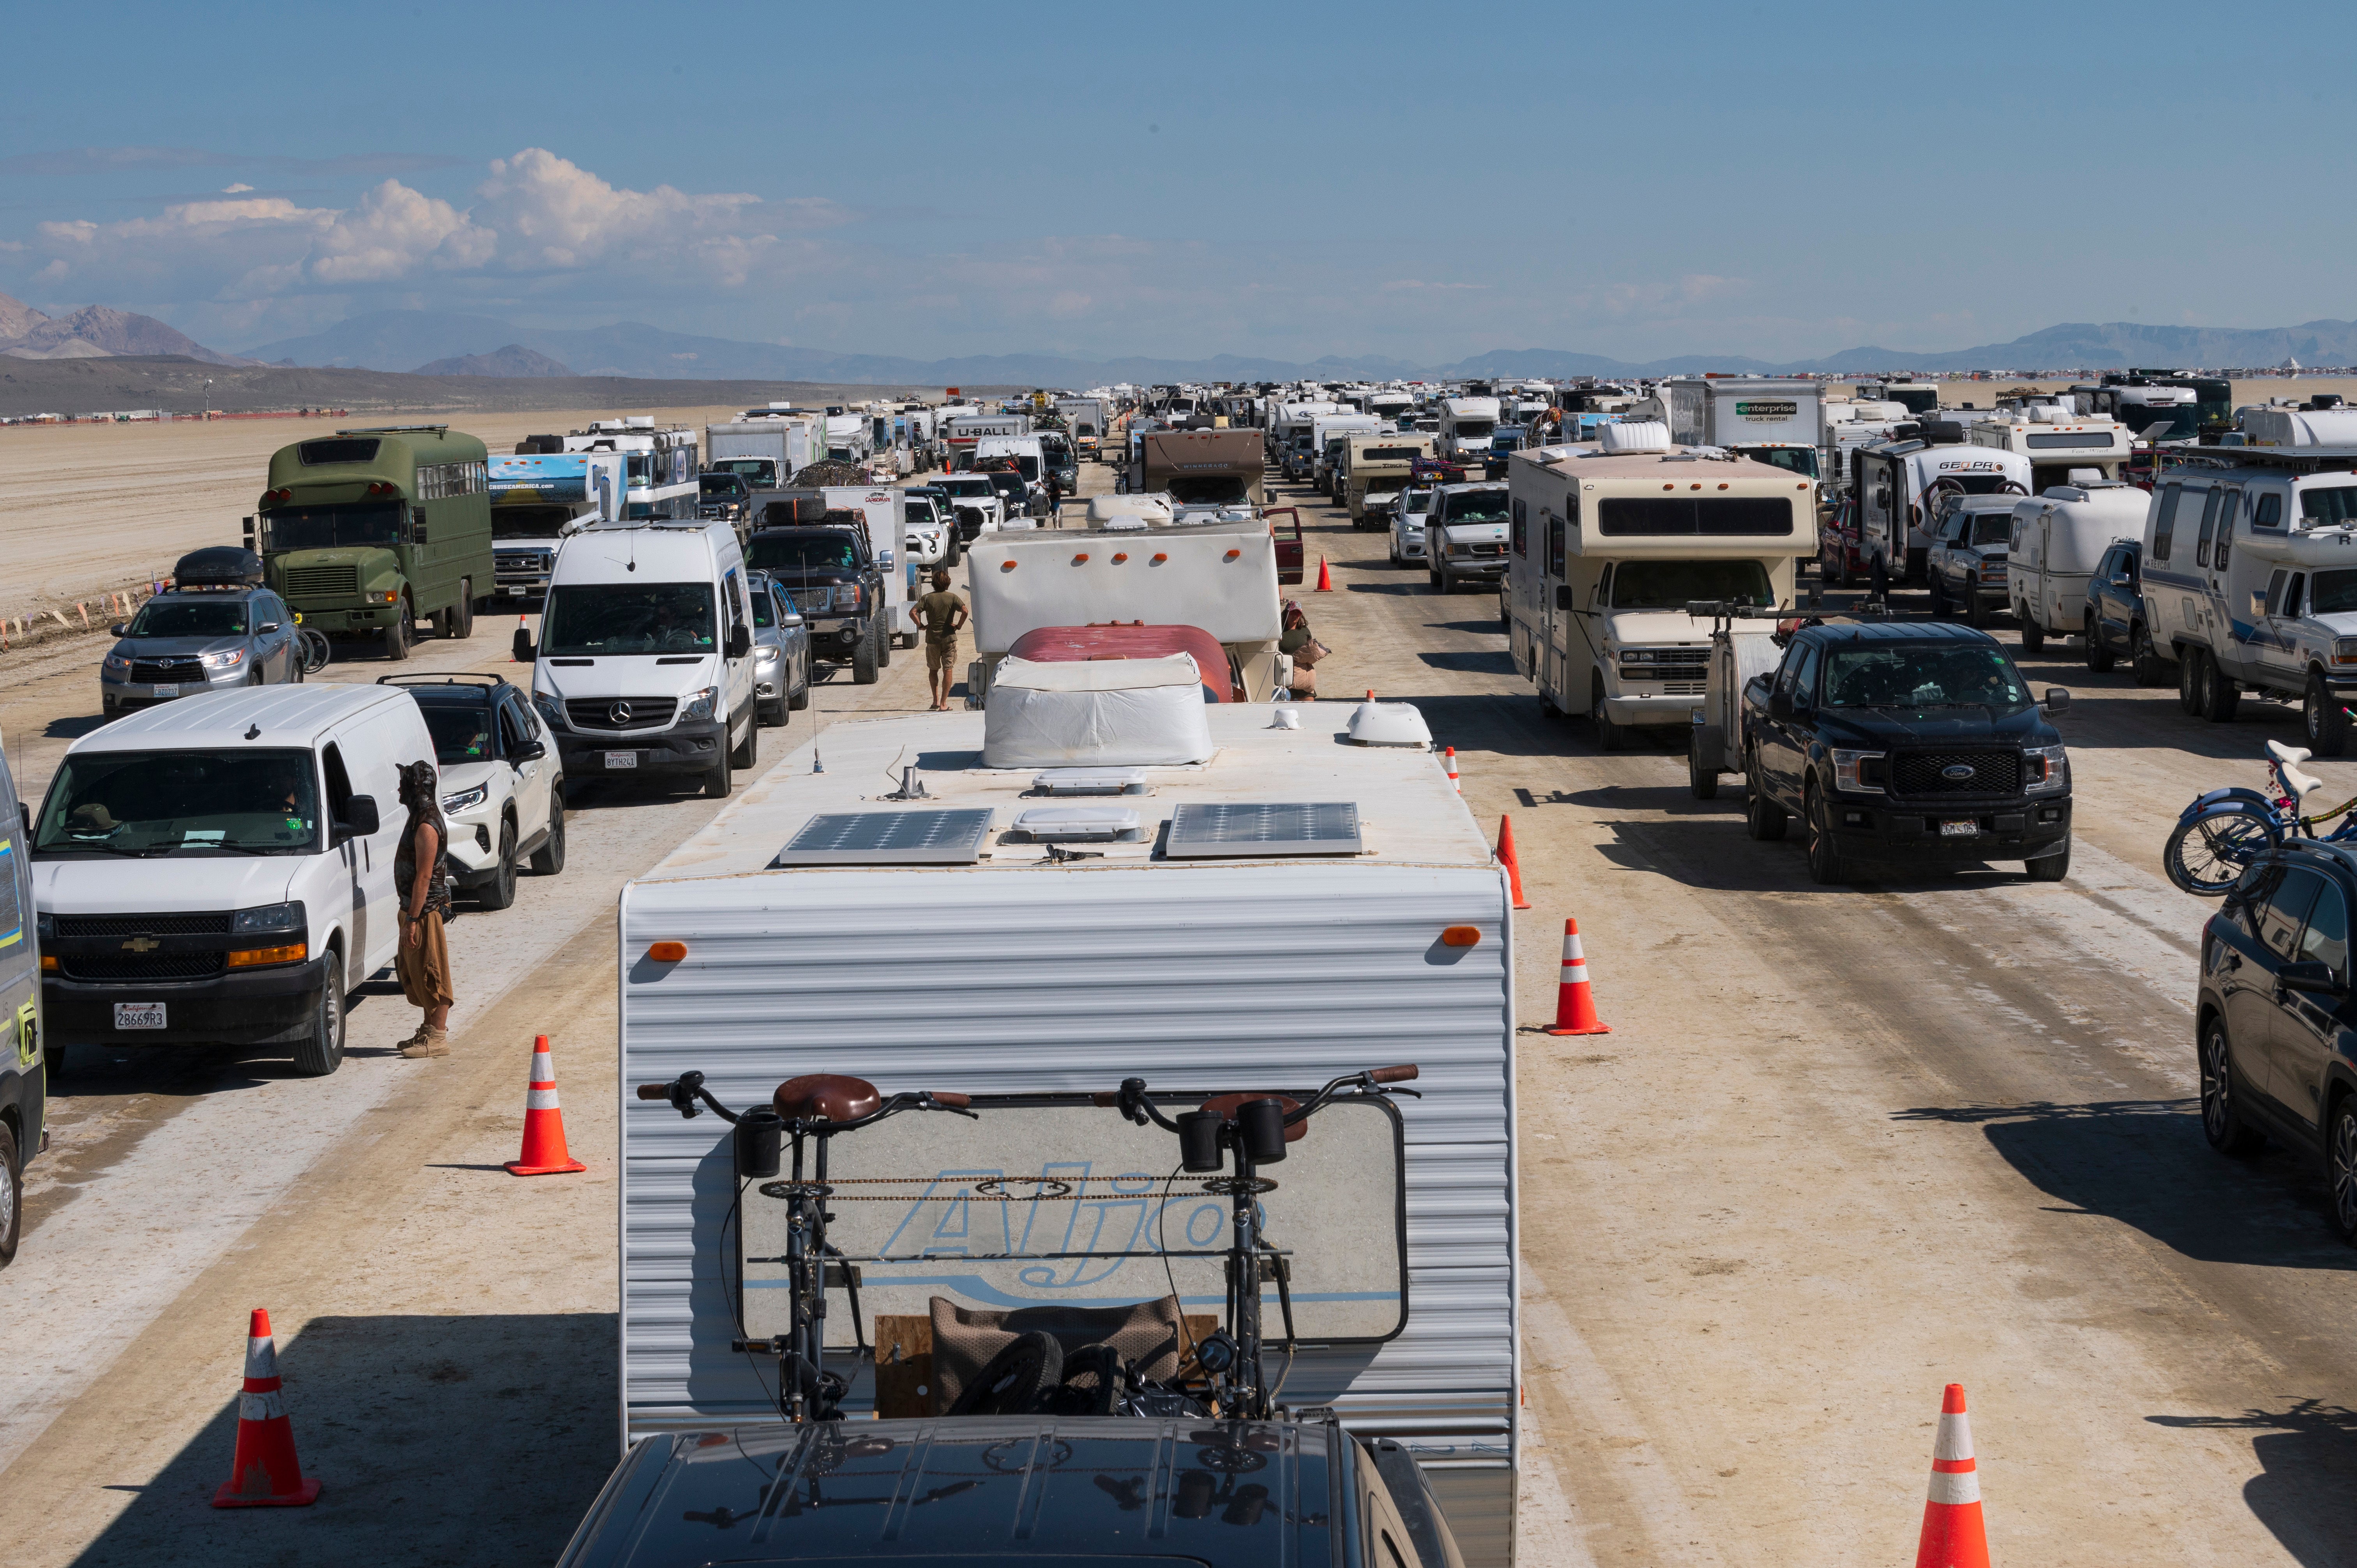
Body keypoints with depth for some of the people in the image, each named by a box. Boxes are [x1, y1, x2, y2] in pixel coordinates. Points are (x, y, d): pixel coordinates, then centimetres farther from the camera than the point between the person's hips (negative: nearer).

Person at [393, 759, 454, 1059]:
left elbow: (424, 876, -23)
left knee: (430, 974, -5)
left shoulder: (426, 826, -19)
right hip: (416, 908, 10)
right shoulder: (421, 819, 13)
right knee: (413, 973, 16)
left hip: (425, 910, -10)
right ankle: (429, 1031, 24)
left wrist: (413, 919, -23)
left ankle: (438, 1037, -1)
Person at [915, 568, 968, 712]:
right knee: (948, 670, 3)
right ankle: (944, 704, -4)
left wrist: (921, 626, 0)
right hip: (949, 638, -1)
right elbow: (965, 611, -18)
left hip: (932, 639, 1)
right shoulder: (952, 597, -3)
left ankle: (936, 700, 23)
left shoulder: (927, 598, -1)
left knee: (933, 670, 20)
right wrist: (959, 626, -6)